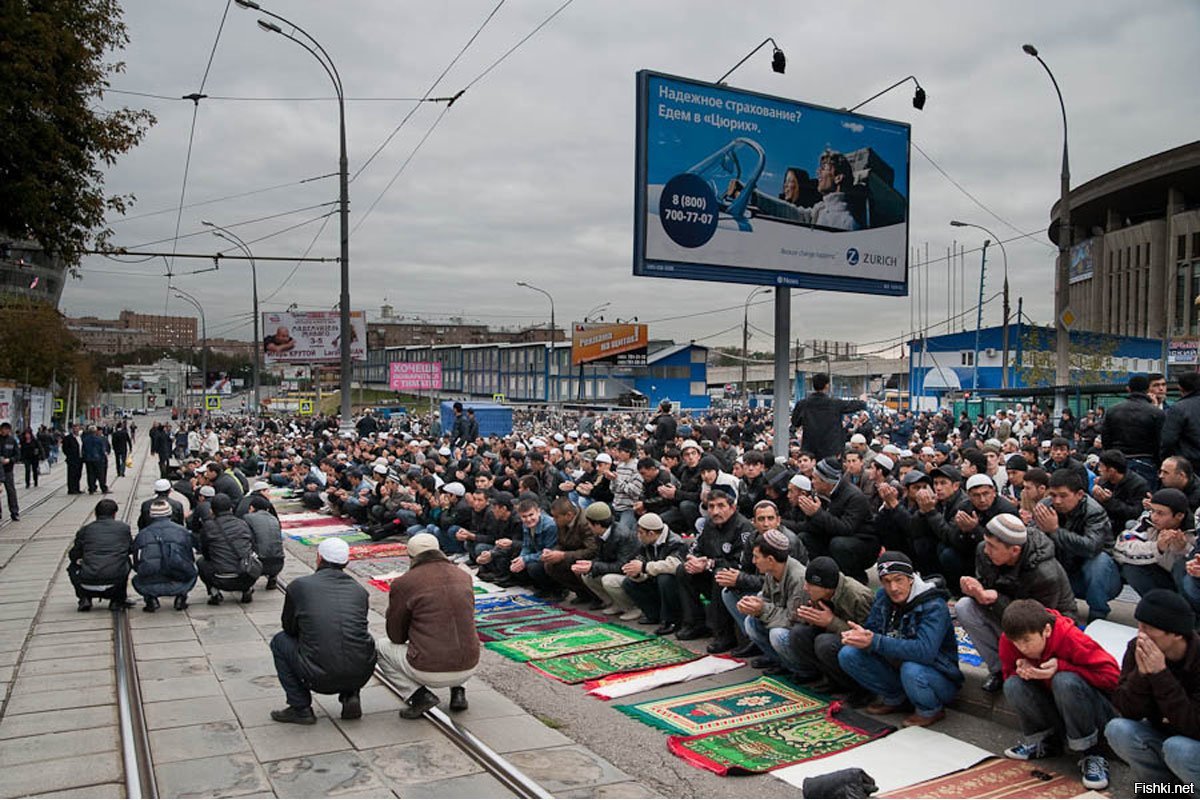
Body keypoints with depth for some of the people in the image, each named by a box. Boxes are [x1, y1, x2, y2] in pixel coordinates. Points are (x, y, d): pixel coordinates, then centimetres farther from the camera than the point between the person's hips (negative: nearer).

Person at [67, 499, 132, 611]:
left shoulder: (85, 530, 7)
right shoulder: (124, 528, 8)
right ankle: (118, 600, 26)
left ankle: (85, 599, 16)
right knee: (125, 561, 32)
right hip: (116, 583, 0)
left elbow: (73, 556, 14)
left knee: (73, 567, 31)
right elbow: (132, 550, 20)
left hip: (88, 585, 0)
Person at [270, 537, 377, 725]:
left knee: (280, 641, 21)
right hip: (361, 676, 3)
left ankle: (300, 708, 16)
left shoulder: (299, 586, 2)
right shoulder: (359, 590, 10)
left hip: (320, 679, -3)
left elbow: (289, 628, 16)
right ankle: (350, 696, 17)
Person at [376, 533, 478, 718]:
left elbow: (396, 637, 4)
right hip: (468, 668, 5)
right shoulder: (464, 576, 7)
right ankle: (458, 690, 18)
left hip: (430, 671, -5)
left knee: (380, 646, 19)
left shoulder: (403, 583, -6)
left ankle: (420, 694, 3)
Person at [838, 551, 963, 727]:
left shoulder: (933, 606, -24)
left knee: (911, 670, -39)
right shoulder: (882, 597, -4)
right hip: (897, 667, 6)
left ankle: (931, 710, -5)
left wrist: (875, 642, -42)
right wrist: (859, 636, -30)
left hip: (939, 678, -6)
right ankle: (894, 698, 8)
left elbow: (925, 651, -37)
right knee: (848, 654, -12)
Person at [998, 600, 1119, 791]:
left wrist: (1061, 667, -32)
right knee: (1012, 686, -24)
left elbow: (1112, 676, -26)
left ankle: (1091, 753, -17)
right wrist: (1020, 670, -24)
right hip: (1052, 707, 4)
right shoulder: (1009, 641, -15)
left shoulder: (1072, 639, -28)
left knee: (1065, 681, -36)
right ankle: (1042, 740, 0)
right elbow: (1008, 674, 1)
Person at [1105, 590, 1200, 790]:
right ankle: (1164, 787, 3)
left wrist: (1160, 674, -35)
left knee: (1177, 748, -34)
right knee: (1118, 729, -22)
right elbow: (1127, 712, -15)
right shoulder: (1137, 648, -13)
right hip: (1162, 735, 5)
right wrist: (1141, 674, -32)